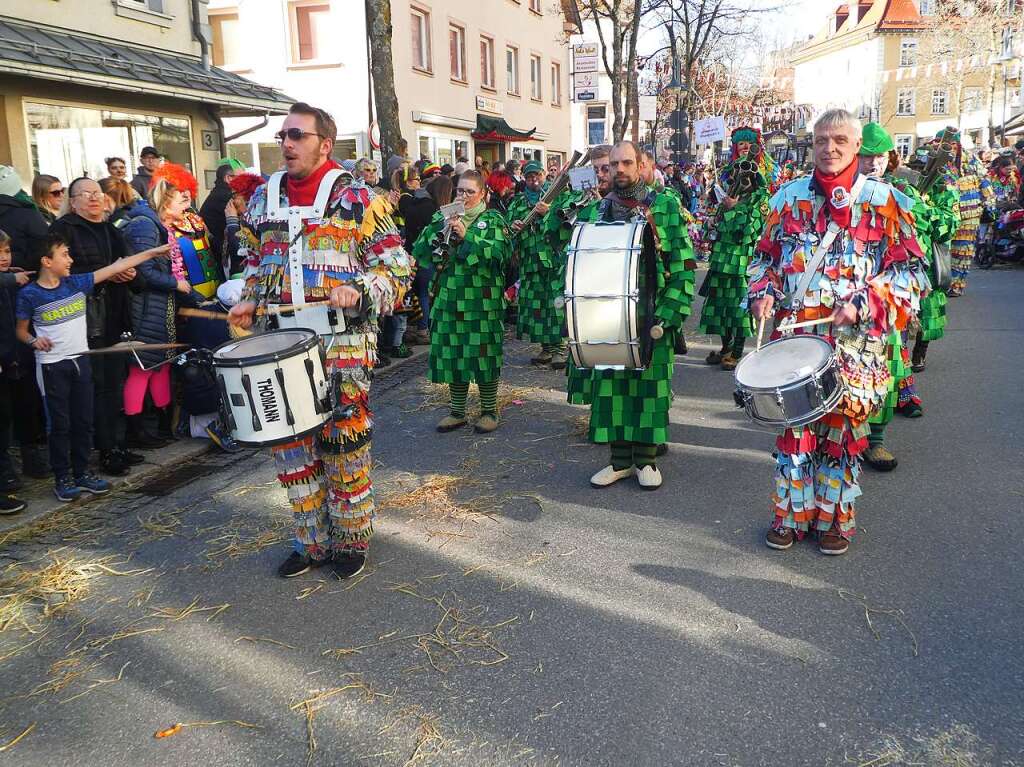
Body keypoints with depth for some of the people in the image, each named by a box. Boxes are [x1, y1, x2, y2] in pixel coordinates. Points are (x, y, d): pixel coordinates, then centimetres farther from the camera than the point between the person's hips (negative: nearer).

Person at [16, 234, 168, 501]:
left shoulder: (76, 283, 1)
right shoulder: (30, 295, -8)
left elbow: (114, 268, 1)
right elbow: (21, 331, 3)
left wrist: (152, 252, 0)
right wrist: (34, 340, -20)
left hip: (80, 360, 5)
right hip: (51, 366, -4)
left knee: (84, 421, 10)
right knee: (60, 424, 3)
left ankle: (82, 473, 23)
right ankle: (62, 478, 15)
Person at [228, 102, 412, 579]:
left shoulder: (357, 200, -3)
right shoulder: (263, 199, 13)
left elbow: (397, 268, -4)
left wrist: (358, 291, -21)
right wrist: (250, 302, 5)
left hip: (342, 346, -5)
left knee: (343, 445, 2)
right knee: (291, 445, 10)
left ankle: (352, 541, 22)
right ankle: (312, 541, 26)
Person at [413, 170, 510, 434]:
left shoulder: (492, 220, 2)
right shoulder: (441, 218, 12)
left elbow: (499, 253, -15)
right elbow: (419, 251, 2)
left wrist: (467, 235, -19)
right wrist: (439, 229, -14)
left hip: (482, 301, -3)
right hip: (448, 299, 4)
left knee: (483, 354, 0)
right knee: (452, 355, 7)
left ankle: (489, 411, 14)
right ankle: (457, 412, 20)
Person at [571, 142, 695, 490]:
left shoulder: (666, 207, 1)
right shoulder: (594, 212, 9)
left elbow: (684, 266, -3)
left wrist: (667, 314, -12)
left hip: (652, 318, -2)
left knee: (650, 385, 4)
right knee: (610, 385, 4)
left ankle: (646, 459, 16)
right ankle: (619, 459, 17)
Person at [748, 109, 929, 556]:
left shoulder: (883, 202, 0)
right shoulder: (789, 197, 9)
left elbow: (910, 270, -2)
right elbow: (765, 256, 16)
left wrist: (864, 305, -16)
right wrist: (762, 294, -3)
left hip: (853, 340, -2)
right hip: (793, 335, 2)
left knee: (843, 428, 6)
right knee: (794, 425, 5)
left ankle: (836, 518, 22)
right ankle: (791, 513, 20)